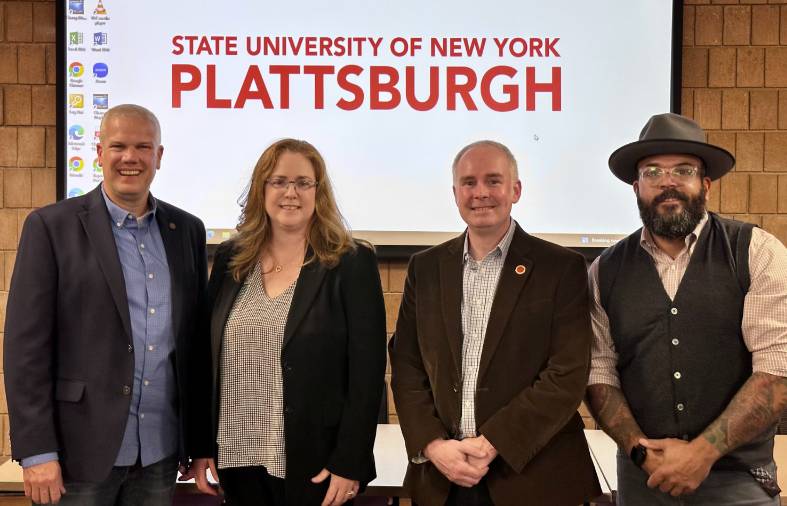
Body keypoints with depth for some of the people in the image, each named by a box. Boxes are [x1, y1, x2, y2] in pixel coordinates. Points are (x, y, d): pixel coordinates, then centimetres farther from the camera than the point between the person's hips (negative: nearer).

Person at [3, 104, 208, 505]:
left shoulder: (186, 230, 8)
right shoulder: (51, 226, -5)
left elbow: (197, 338, 11)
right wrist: (37, 452, -12)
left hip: (160, 452, 4)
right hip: (79, 450, -4)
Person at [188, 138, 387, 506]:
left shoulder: (352, 263, -6)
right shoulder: (230, 259, 6)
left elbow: (367, 373, -9)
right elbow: (207, 358, 9)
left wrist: (349, 463, -13)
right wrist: (202, 446, 6)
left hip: (315, 464, -3)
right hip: (238, 460, 4)